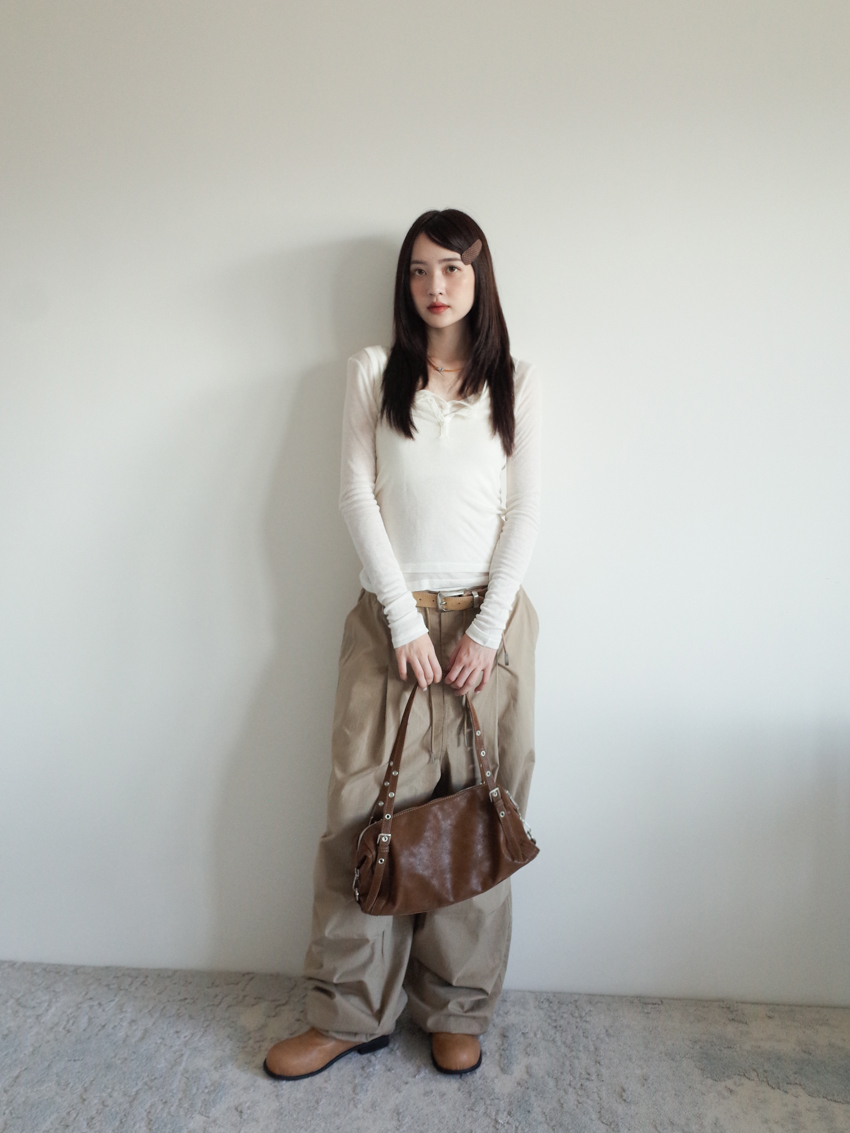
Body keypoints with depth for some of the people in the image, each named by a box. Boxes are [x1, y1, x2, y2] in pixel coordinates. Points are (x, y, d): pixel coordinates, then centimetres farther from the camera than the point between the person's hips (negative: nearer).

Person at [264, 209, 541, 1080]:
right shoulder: (373, 371, 7)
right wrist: (405, 618, -9)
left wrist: (486, 629, -8)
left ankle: (457, 1011, 23)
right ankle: (350, 1014, 18)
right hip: (393, 617, 0)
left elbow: (524, 509, 2)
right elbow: (357, 495, -1)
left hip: (490, 618, 1)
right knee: (365, 810, 1)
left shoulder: (515, 382, 8)